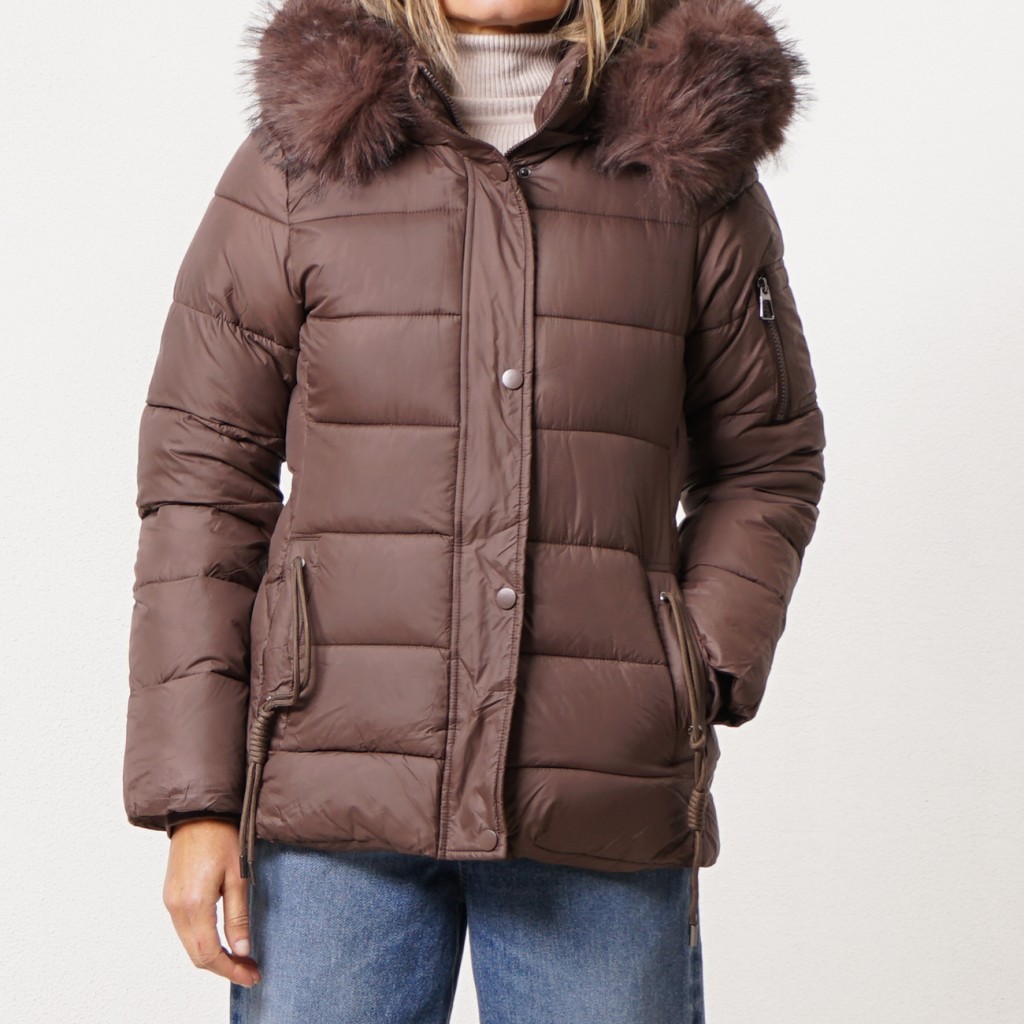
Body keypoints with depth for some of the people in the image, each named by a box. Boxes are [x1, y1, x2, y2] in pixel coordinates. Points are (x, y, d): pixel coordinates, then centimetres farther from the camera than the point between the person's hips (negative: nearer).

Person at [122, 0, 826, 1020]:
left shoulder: (696, 170, 6)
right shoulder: (298, 162, 3)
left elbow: (766, 465, 15)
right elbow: (200, 476, 2)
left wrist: (700, 675, -2)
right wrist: (194, 797, -2)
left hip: (603, 812, 1)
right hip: (335, 785, 0)